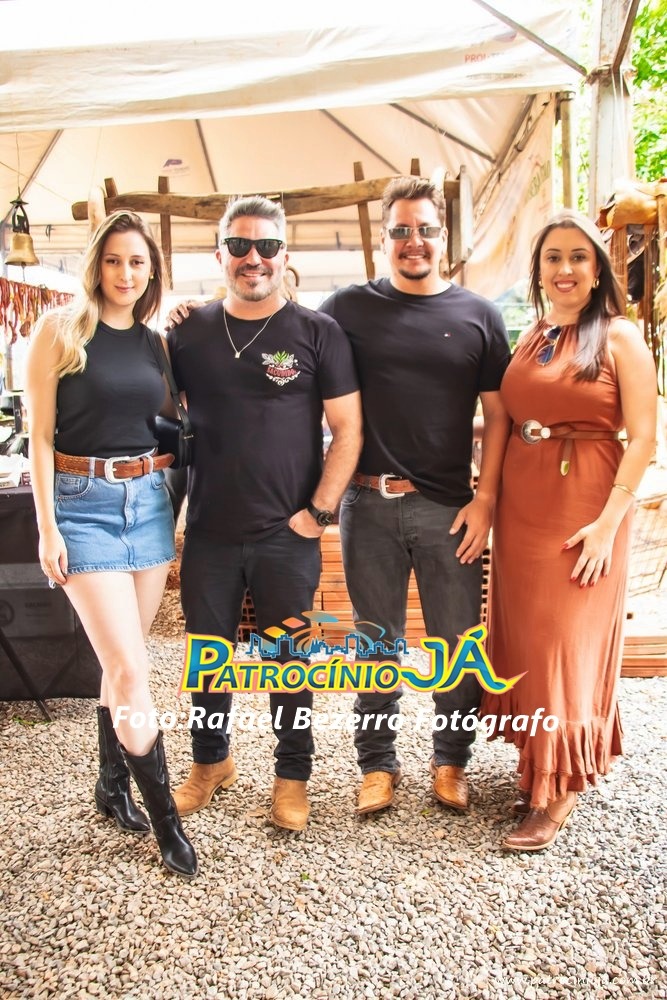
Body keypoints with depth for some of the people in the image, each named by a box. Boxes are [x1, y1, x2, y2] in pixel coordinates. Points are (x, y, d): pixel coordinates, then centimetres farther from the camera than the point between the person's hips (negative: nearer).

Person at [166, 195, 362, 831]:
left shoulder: (316, 333, -2)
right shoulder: (189, 332, 6)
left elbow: (347, 429, -2)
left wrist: (318, 512, -9)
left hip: (288, 535, -2)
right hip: (208, 533, 3)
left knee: (289, 659, 10)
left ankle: (292, 775, 30)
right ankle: (210, 761, 38)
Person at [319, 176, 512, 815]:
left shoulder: (478, 315, 7)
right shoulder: (349, 309, 6)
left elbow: (497, 413, 5)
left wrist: (485, 499, -2)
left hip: (449, 507, 1)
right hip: (369, 504, 0)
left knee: (459, 642, 8)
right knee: (376, 641, 11)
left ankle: (450, 760, 29)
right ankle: (377, 764, 27)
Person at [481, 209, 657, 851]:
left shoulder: (619, 337, -3)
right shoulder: (529, 340, 12)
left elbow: (643, 436, -9)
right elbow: (505, 425, 11)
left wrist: (609, 521, -17)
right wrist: (488, 499, 1)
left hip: (584, 509, -5)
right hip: (520, 506, 5)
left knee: (566, 646, 0)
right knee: (524, 640, 11)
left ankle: (559, 792, 14)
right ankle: (537, 764, 29)